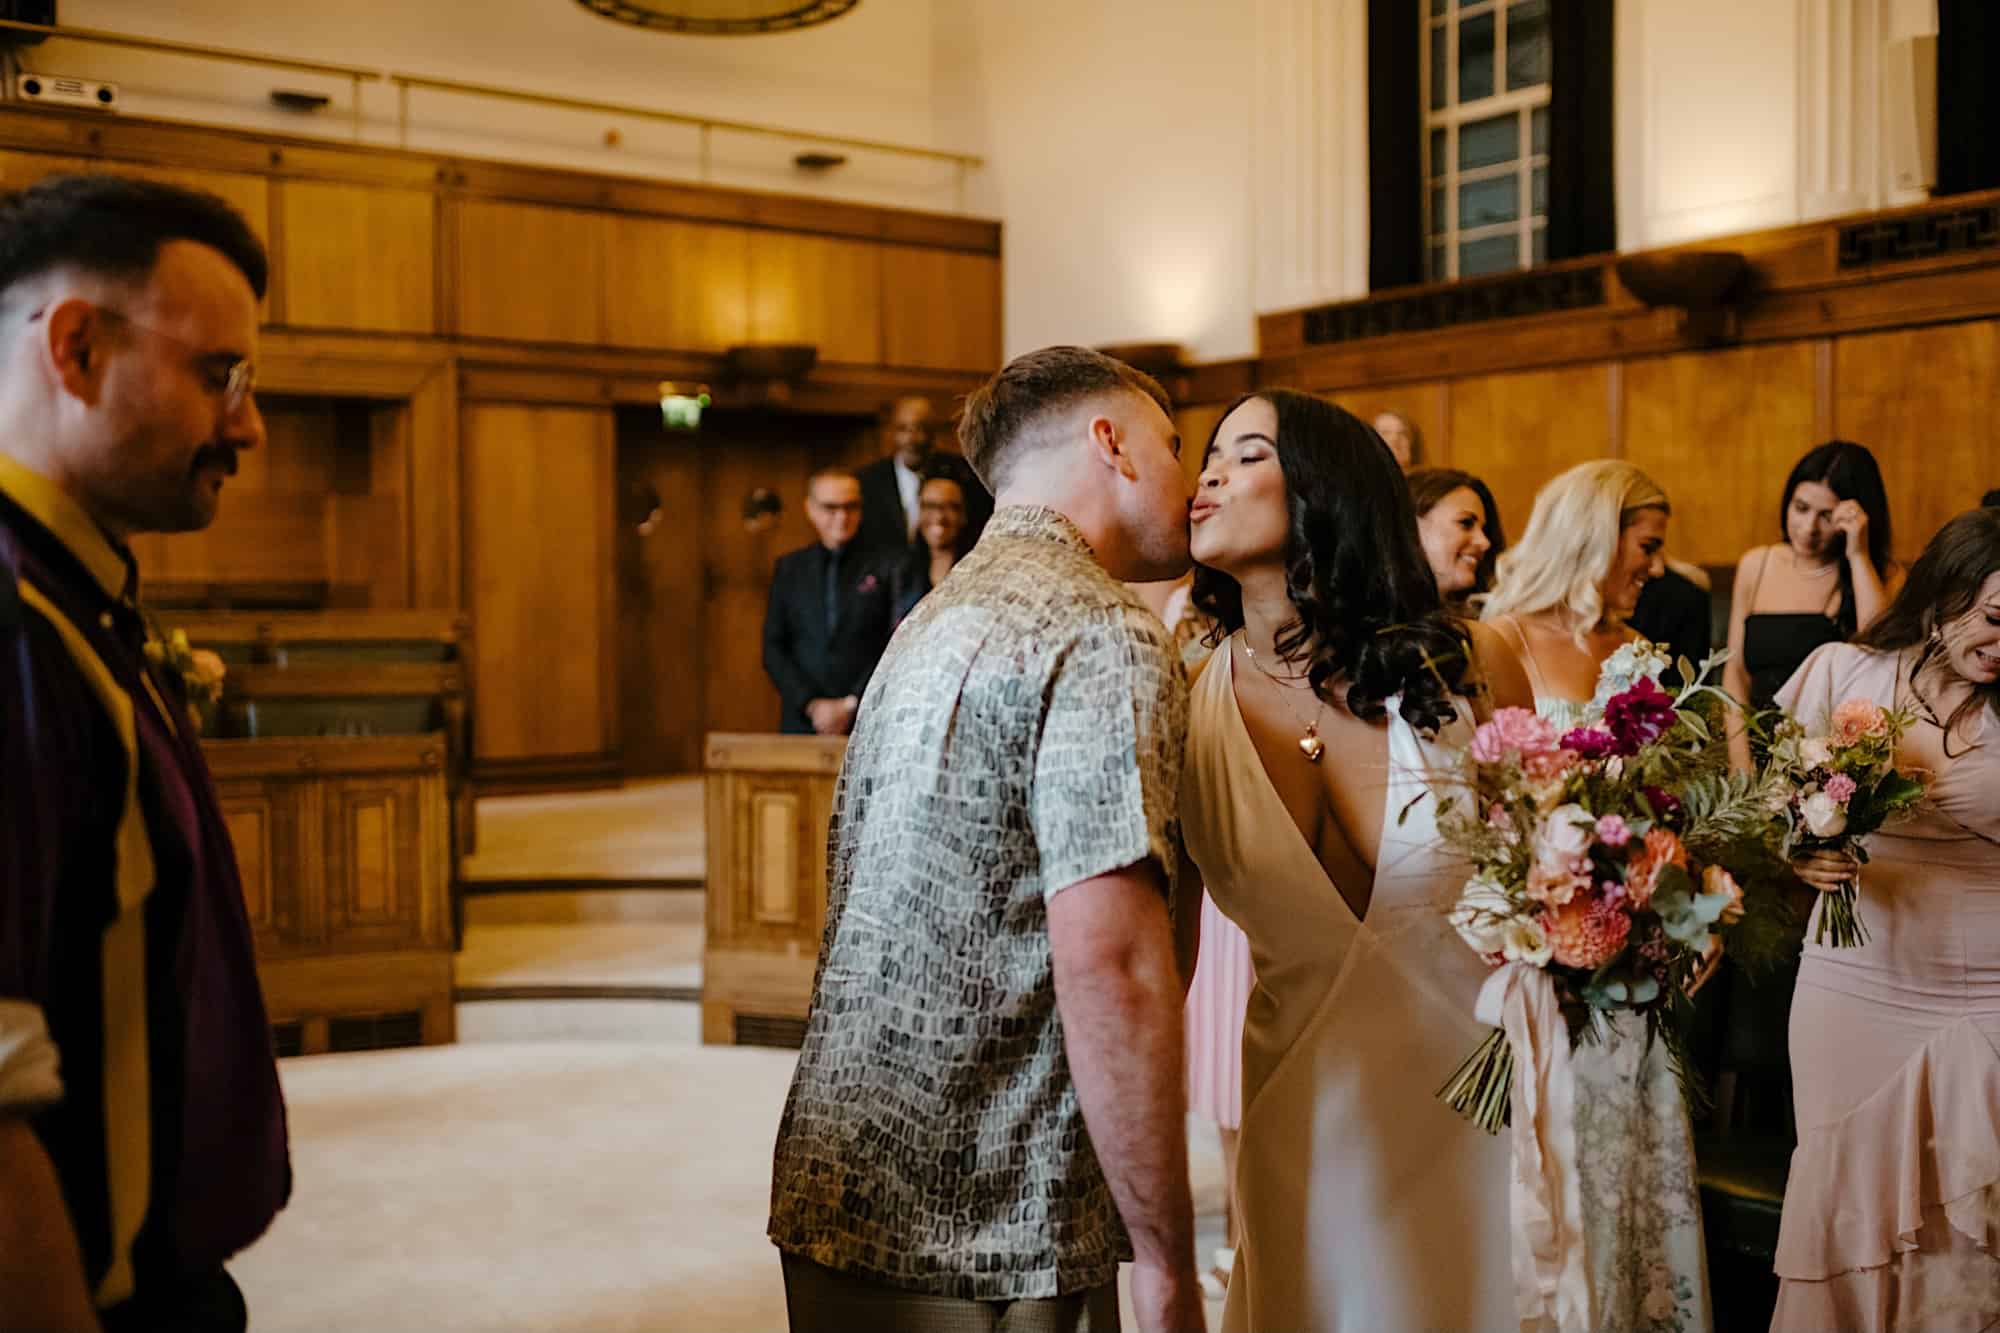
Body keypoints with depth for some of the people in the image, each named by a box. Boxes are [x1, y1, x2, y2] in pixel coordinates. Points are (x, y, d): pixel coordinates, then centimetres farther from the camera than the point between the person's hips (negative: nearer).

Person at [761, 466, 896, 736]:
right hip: (802, 722, 2)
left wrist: (853, 706, -8)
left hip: (868, 722, -2)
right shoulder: (789, 568, 12)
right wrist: (812, 704, -4)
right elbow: (773, 649, 7)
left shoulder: (881, 567, 3)